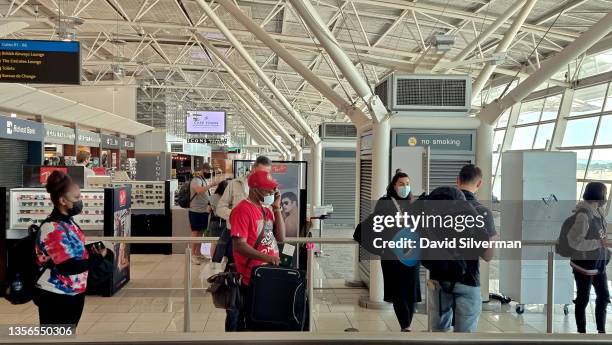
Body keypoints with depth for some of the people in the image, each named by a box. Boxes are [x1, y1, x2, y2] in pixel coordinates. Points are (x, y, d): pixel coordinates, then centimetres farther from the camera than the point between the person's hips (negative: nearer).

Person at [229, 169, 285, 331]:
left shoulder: (267, 209, 12)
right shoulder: (242, 210, -13)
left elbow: (280, 237, 7)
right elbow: (239, 246, -19)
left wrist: (277, 208, 1)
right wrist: (265, 257, -30)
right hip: (252, 278, -8)